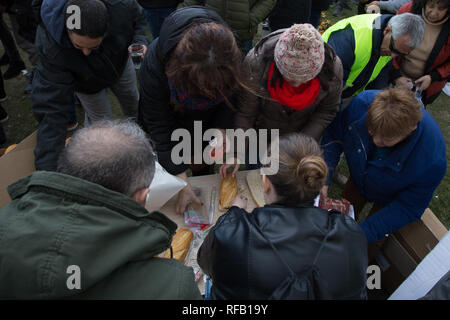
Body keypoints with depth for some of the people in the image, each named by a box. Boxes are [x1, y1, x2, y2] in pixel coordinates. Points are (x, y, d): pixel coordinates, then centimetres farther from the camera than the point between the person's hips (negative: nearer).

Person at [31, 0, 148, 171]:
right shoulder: (51, 47, -47)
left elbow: (138, 17, -15)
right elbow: (52, 107, -46)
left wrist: (139, 41, -36)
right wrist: (47, 167, -51)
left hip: (121, 63, 3)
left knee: (133, 103, 24)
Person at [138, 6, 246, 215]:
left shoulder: (231, 55, -34)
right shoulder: (155, 63, -41)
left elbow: (231, 95, -11)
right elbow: (160, 127, -34)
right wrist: (182, 184, -34)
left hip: (207, 120, 2)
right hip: (171, 117, -2)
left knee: (201, 161, 18)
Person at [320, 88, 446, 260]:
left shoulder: (432, 158, -42)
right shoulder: (362, 102, -38)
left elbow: (409, 208, -28)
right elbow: (333, 136, -20)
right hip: (358, 181, 3)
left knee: (370, 246, 15)